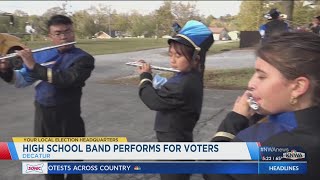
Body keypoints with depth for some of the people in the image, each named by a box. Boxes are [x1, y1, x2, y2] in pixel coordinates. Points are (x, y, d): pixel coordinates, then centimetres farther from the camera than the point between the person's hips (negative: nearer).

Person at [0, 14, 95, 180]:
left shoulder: (83, 59, -10)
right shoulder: (41, 56, 5)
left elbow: (66, 79, -27)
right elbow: (22, 81, 9)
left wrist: (34, 66, -26)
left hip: (68, 118, -4)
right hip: (42, 115, 4)